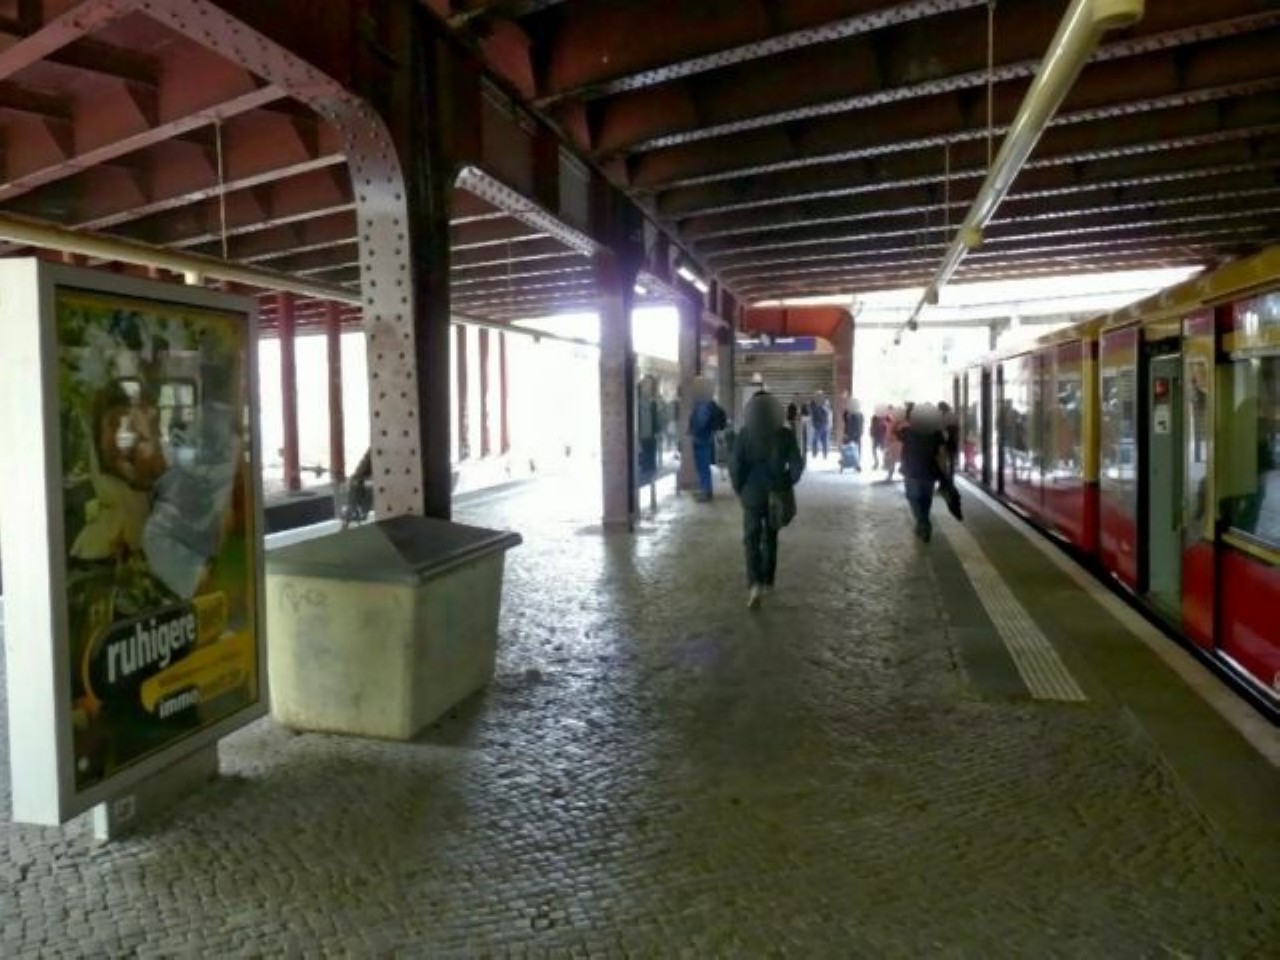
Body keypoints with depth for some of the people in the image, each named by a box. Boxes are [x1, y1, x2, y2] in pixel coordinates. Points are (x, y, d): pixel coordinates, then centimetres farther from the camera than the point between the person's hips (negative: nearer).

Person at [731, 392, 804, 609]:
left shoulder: (744, 435, -9)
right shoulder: (785, 435, -7)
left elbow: (737, 467, -9)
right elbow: (797, 465, -6)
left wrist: (739, 490, 5)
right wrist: (786, 485, 10)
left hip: (753, 493, -2)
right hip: (776, 493, 2)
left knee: (751, 539, 4)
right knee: (770, 537, 18)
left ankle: (755, 583, -14)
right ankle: (767, 581, 24)